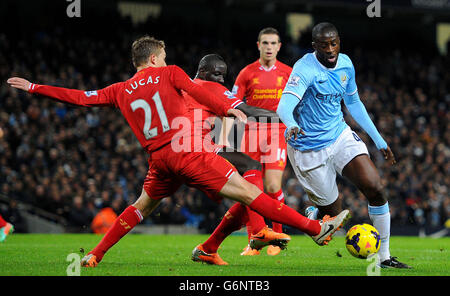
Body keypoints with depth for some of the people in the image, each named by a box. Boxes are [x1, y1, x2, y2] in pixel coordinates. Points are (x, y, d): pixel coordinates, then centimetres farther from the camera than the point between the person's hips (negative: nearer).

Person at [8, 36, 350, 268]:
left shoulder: (120, 91, 17)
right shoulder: (170, 73, 6)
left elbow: (80, 98, 16)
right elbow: (198, 92, -11)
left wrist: (33, 88, 24)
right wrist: (228, 110, -24)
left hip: (158, 159, 5)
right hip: (188, 151, -5)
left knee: (142, 207, 29)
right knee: (247, 192, -11)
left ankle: (94, 256, 28)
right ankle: (316, 228, -16)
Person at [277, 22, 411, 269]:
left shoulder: (345, 64, 1)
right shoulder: (305, 69, -21)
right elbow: (285, 105, -35)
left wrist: (378, 140, 16)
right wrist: (292, 126, -58)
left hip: (340, 136, 5)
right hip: (310, 149, -5)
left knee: (375, 188, -12)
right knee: (332, 211, -2)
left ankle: (384, 256, -2)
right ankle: (310, 217, 36)